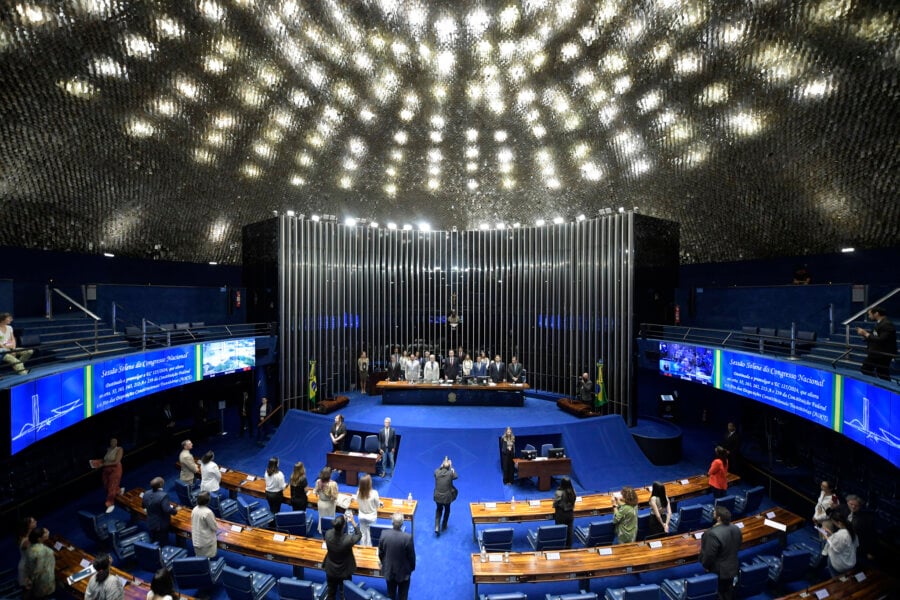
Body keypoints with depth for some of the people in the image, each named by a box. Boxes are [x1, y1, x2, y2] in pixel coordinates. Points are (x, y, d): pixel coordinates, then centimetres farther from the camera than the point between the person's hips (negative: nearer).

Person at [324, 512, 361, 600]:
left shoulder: (328, 534, -27)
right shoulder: (348, 539, -36)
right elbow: (359, 535, -15)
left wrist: (342, 520, -4)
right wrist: (352, 521, -13)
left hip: (330, 570, 3)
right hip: (344, 572, -3)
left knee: (331, 593, 26)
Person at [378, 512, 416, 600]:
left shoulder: (384, 534, -22)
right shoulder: (408, 537, -31)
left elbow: (380, 553, -6)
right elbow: (411, 556, -15)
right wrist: (412, 567, 5)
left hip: (388, 570, 3)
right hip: (403, 571, -2)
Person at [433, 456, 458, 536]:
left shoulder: (436, 472, -12)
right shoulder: (451, 473, -16)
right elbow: (456, 476, 6)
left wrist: (442, 464, 13)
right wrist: (452, 468, 13)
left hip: (437, 496, 1)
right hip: (447, 497, -1)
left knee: (438, 510, 27)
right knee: (447, 510, 28)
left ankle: (437, 527, 13)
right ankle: (444, 526, 41)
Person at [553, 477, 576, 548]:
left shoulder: (559, 492, -26)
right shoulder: (573, 491, -11)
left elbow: (555, 504, -17)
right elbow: (573, 502, 2)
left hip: (561, 513, -5)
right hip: (570, 513, 5)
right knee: (569, 529, 19)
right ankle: (568, 545, 32)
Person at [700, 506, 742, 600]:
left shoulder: (713, 534, -35)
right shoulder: (736, 528, -10)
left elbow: (709, 555, -26)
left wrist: (705, 565, -8)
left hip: (718, 571, -7)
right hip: (732, 567, 7)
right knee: (728, 592, 25)